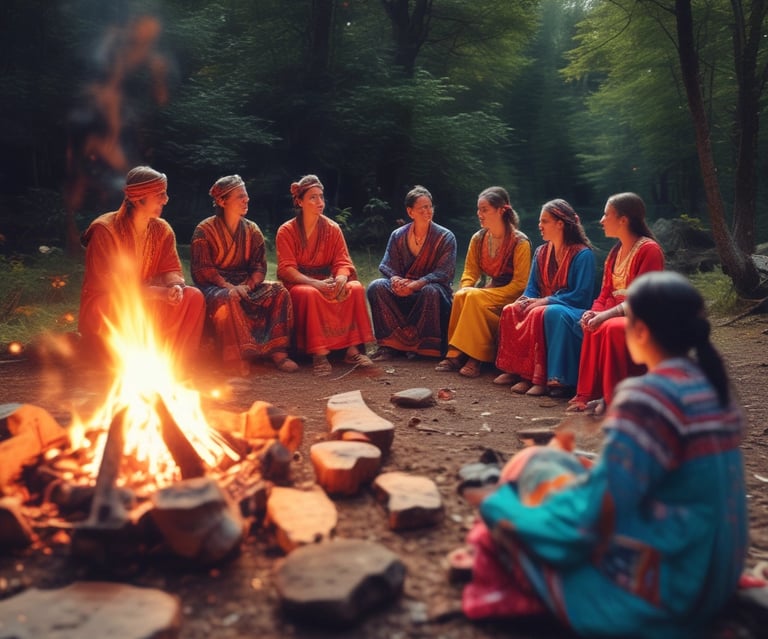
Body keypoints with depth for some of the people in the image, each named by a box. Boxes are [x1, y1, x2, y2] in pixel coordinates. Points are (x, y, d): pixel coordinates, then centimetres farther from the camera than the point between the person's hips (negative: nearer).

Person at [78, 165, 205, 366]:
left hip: (146, 302, 6)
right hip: (105, 306, -6)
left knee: (193, 297, -15)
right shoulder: (105, 229, -16)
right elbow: (110, 284, -20)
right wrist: (160, 292, -27)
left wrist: (175, 286, -26)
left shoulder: (162, 229, 1)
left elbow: (171, 269, 0)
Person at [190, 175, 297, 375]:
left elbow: (259, 266, 5)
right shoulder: (205, 230, -2)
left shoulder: (252, 230, 11)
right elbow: (202, 270, -10)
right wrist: (229, 286, -24)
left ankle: (278, 351, -23)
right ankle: (237, 361, -35)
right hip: (215, 286, -4)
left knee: (279, 291, -20)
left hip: (245, 284, 5)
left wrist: (247, 286, -16)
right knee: (228, 299, -39)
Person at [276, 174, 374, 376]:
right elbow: (286, 269, -11)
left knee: (356, 288, -25)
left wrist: (341, 279, -26)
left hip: (326, 281, 3)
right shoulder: (286, 231, -3)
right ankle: (320, 353, -35)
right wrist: (314, 283, -28)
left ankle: (353, 349, -23)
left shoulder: (332, 228, 6)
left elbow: (343, 262, 0)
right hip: (298, 284, -3)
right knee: (311, 294, -38)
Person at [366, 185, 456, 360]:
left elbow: (444, 273, -13)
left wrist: (416, 284, -27)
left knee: (431, 291, -38)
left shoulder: (445, 237, -3)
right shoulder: (398, 235, 6)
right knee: (376, 287, -24)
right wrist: (395, 279, -23)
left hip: (431, 288, -3)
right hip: (402, 290, 3)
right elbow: (386, 265, 2)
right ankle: (389, 344, -27)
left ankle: (425, 347, -25)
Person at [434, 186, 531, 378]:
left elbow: (520, 283, -14)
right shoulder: (478, 239, 6)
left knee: (474, 298, -32)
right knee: (460, 296, -27)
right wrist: (465, 290, -16)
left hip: (508, 296, -5)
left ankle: (475, 358, -27)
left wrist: (485, 293, -22)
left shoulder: (520, 242, -11)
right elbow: (470, 272, 8)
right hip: (484, 290, 5)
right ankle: (456, 354, -25)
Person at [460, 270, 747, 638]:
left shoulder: (649, 398, -23)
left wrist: (498, 504, -9)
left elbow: (600, 507, -22)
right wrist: (596, 471, 19)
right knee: (557, 475, 17)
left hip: (658, 594, -9)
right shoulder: (712, 388, 4)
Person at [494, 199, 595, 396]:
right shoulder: (541, 252, 12)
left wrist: (544, 301, -20)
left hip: (572, 310, -7)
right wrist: (525, 300, -11)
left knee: (540, 314, -37)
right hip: (545, 305, 7)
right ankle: (515, 370, -21)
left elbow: (581, 295, -15)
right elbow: (532, 288, 14)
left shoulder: (582, 254, -10)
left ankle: (540, 377, -36)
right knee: (510, 310, -20)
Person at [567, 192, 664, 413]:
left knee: (611, 328, -34)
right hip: (618, 315, 8)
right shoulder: (615, 252, 14)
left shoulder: (649, 249, -12)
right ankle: (591, 394, -17)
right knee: (593, 327, -20)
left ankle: (613, 399, -23)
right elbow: (606, 293, 11)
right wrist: (595, 312, -10)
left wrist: (606, 315, -25)